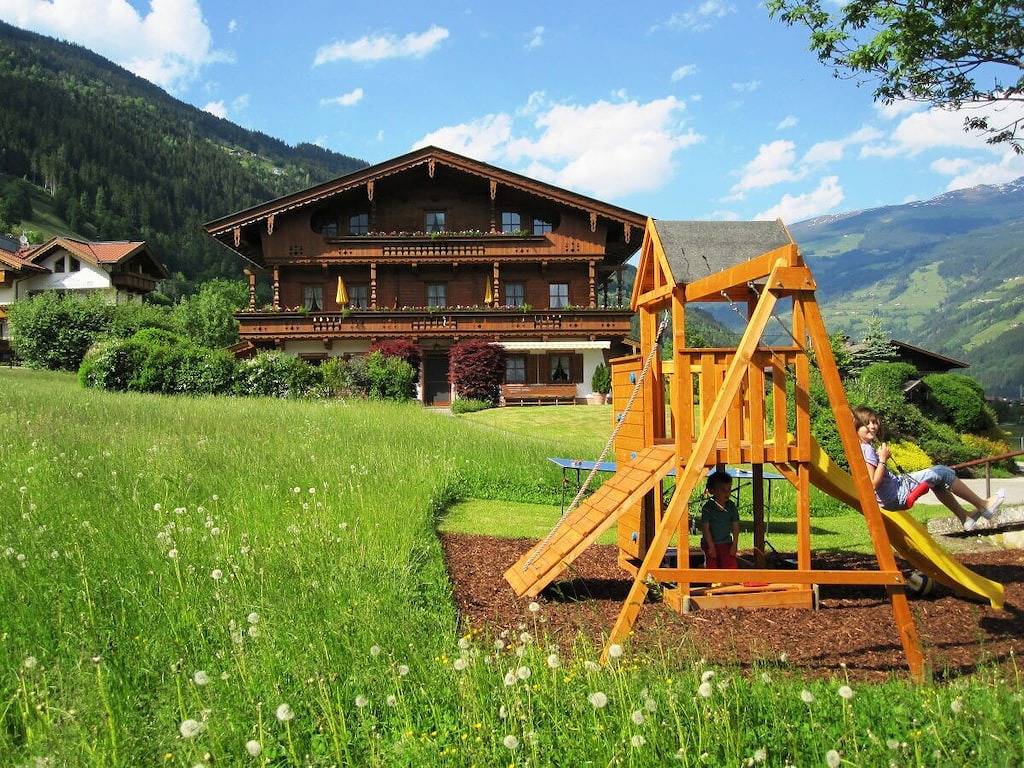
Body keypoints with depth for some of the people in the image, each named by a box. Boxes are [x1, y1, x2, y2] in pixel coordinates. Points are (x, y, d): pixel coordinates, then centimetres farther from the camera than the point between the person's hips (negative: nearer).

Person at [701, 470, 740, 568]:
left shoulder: (731, 506, -1)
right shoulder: (708, 507, -13)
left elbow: (735, 526, 3)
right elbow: (706, 528, -13)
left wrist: (734, 544, -4)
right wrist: (711, 547, -14)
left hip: (727, 545, 3)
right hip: (712, 544, -3)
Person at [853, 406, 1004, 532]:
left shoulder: (862, 447, 7)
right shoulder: (867, 449, -23)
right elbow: (873, 483, -29)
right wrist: (883, 459, -24)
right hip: (896, 497, -10)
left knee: (938, 482, 25)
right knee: (942, 473, -2)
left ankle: (964, 516, 33)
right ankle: (983, 506, 12)